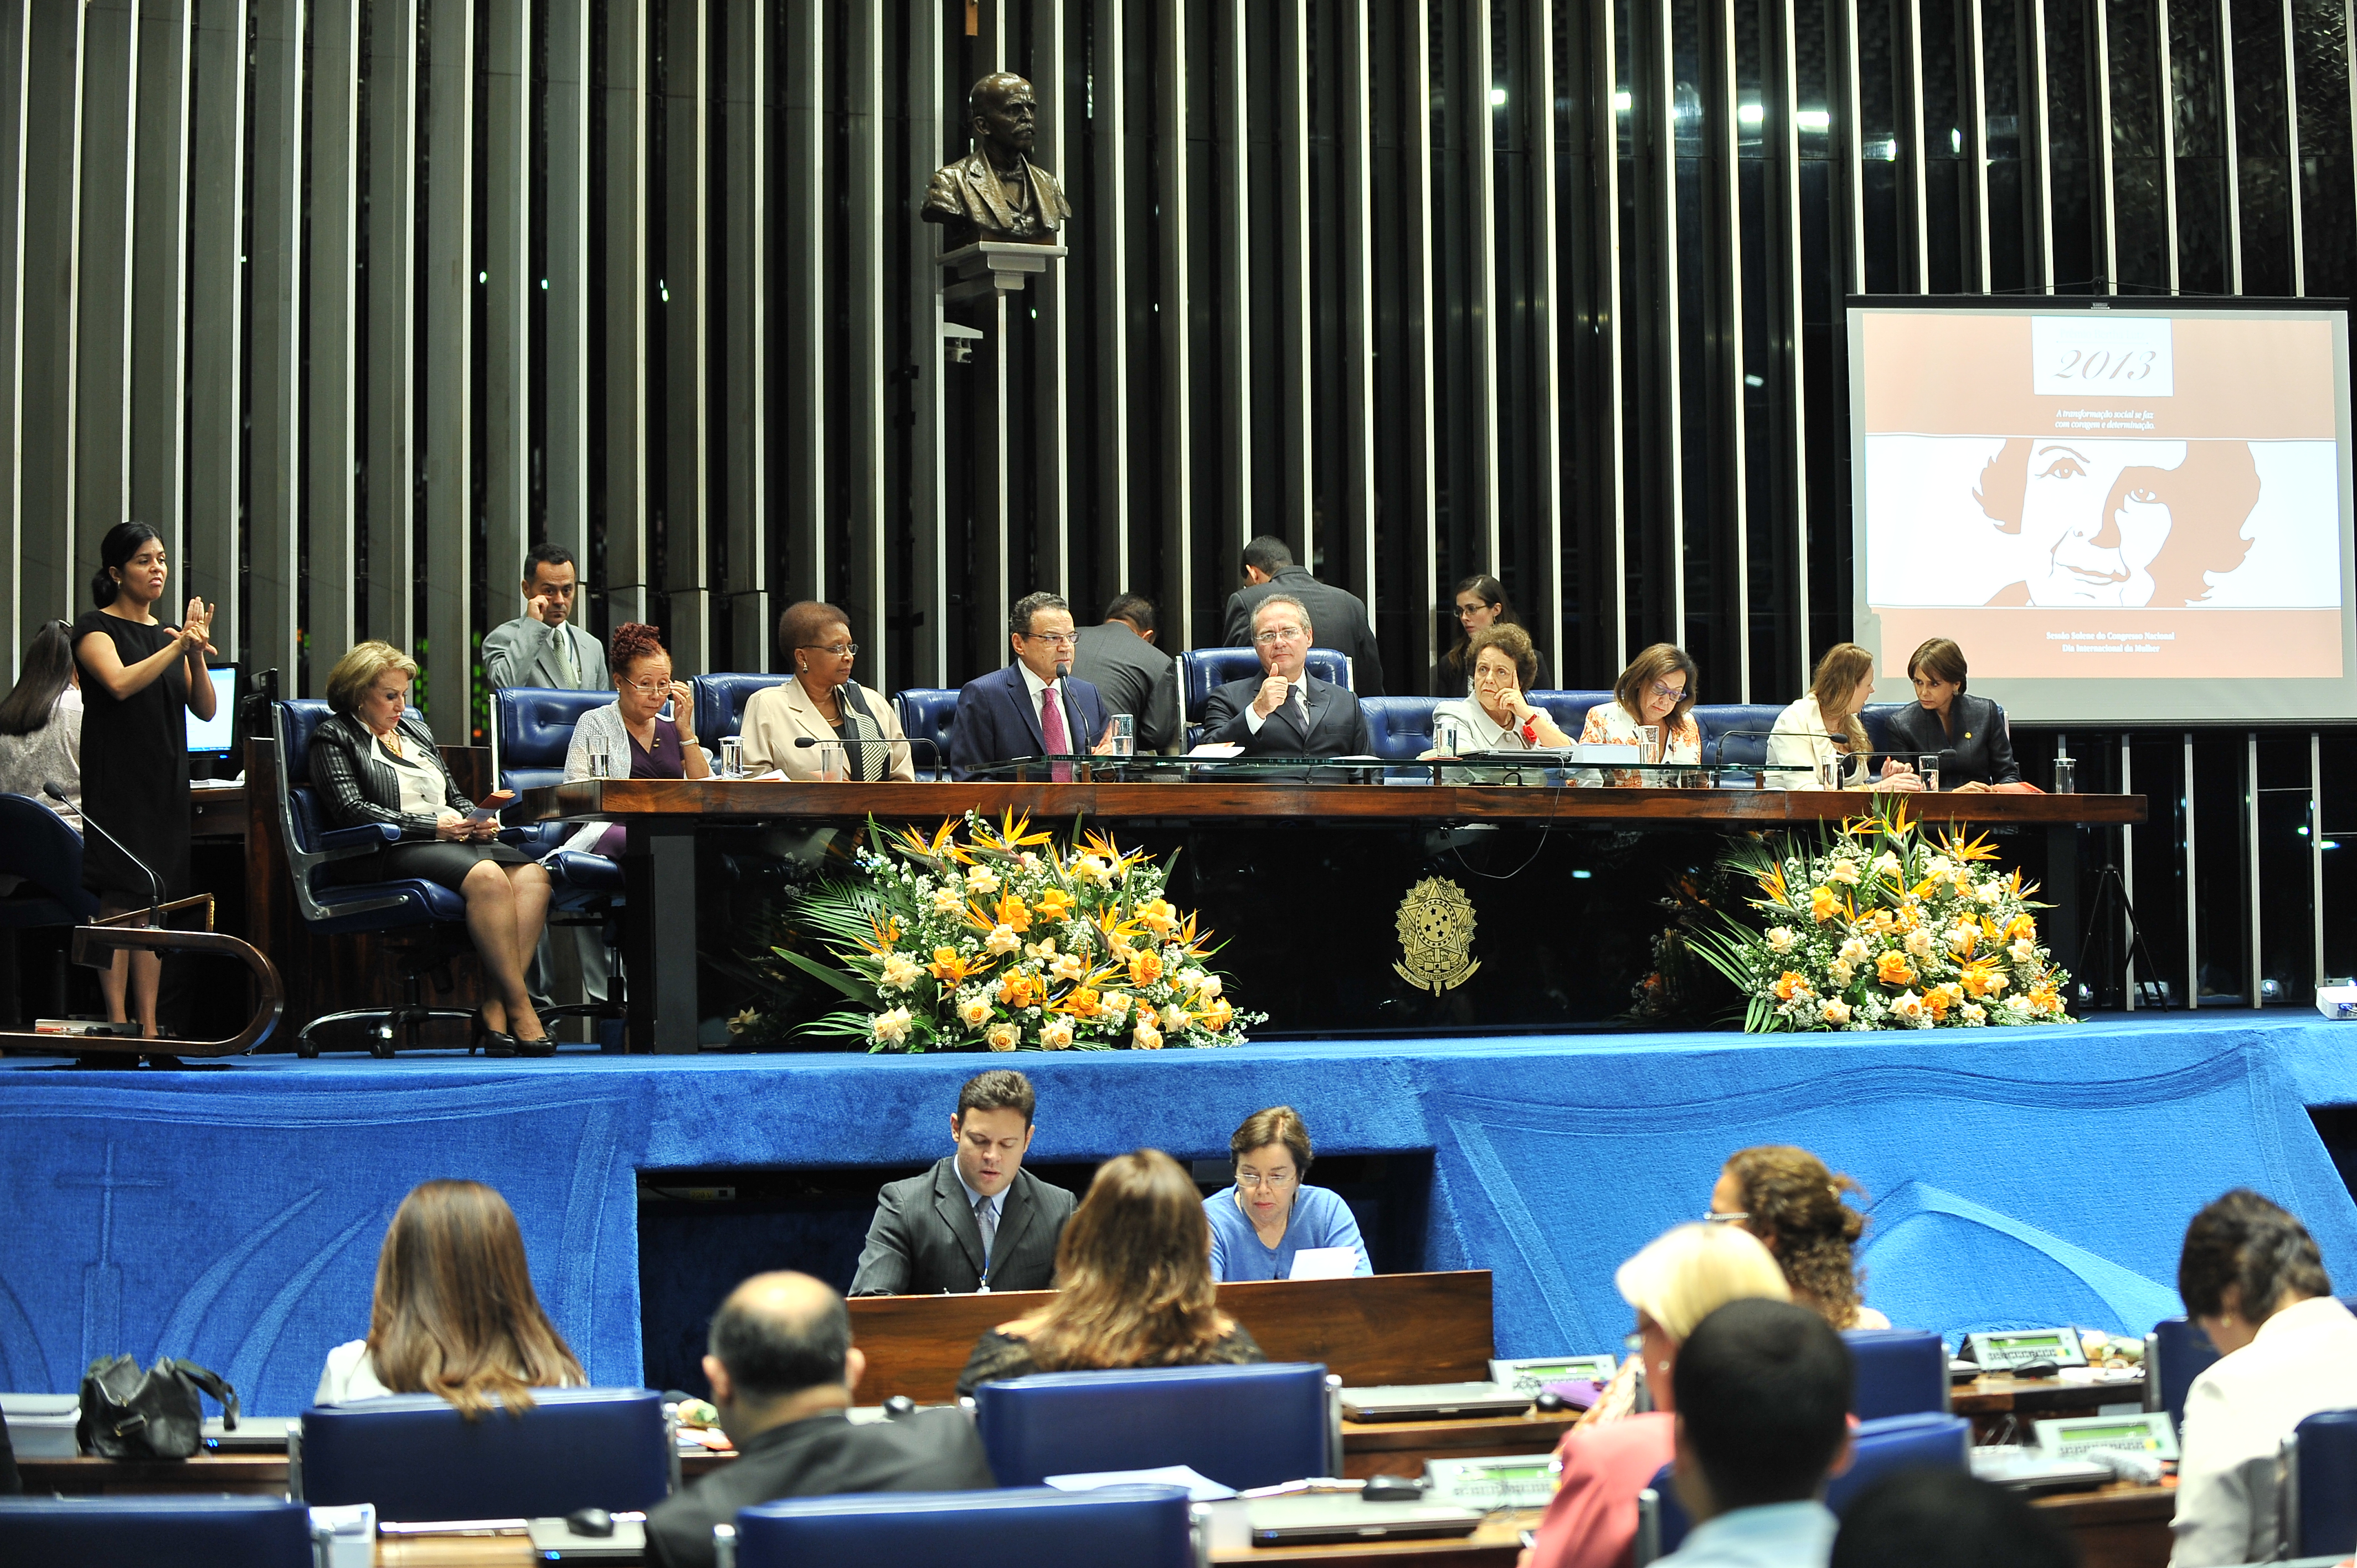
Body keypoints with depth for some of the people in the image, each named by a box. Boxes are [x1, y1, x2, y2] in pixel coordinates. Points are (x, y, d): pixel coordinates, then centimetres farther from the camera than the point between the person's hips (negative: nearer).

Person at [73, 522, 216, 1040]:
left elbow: (205, 709, 9)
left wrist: (197, 657, -7)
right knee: (120, 900, -10)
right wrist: (178, 648, -23)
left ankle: (149, 1027, 4)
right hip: (117, 781, -6)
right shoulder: (95, 628, -1)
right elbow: (120, 683, -20)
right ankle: (118, 1025, -9)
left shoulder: (170, 633, 17)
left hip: (167, 783, 6)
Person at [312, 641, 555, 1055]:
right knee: (487, 877, -35)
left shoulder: (416, 730, 29)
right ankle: (519, 1008, -34)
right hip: (390, 852, -7)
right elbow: (351, 810, -8)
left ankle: (496, 1008, -32)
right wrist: (432, 827, -14)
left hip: (454, 841, 7)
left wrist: (478, 821, 4)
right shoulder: (334, 737, 7)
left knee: (533, 876, -24)